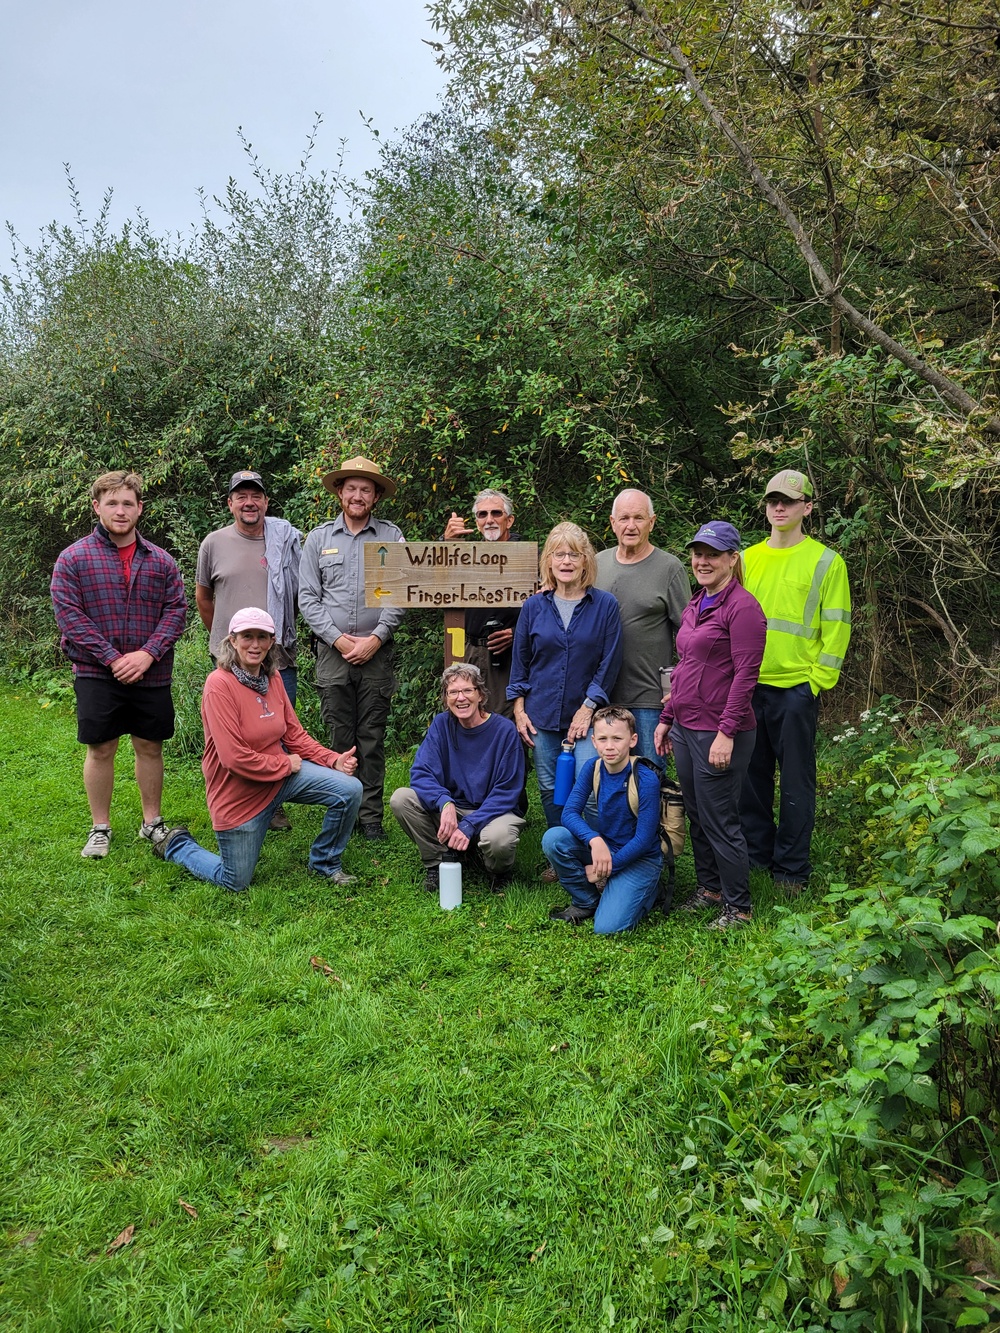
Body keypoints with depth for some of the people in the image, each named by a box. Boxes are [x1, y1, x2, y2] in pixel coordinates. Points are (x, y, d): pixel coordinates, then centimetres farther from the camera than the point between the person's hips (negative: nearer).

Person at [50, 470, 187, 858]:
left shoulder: (160, 561, 5)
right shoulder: (73, 559, -2)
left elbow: (176, 610, 0)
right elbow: (69, 616, -8)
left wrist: (147, 654, -13)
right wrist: (113, 658, -15)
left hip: (152, 674, 2)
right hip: (96, 674, -2)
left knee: (150, 747, 10)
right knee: (101, 750, 5)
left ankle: (152, 822, 25)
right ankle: (100, 828, 20)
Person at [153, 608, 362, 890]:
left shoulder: (273, 677, -1)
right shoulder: (219, 684, -22)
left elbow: (295, 734, 6)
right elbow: (235, 758, -25)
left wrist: (333, 760, -8)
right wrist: (288, 764, -16)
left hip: (283, 773, 6)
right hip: (239, 793, -6)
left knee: (350, 789, -13)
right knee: (236, 883, 7)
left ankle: (325, 862, 11)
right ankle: (176, 845, 35)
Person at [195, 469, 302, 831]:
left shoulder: (287, 541, 1)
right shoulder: (214, 543, 3)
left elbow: (303, 593, 11)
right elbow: (202, 596, 16)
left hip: (279, 658, 0)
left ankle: (273, 804, 23)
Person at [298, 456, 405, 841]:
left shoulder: (392, 537, 6)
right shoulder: (319, 538, 9)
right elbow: (307, 597, 5)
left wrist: (374, 639, -9)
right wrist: (338, 639, -6)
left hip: (377, 651, 0)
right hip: (332, 650, 1)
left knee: (372, 738, 3)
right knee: (340, 736, 3)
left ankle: (371, 815, 11)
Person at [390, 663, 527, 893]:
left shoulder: (504, 730, -13)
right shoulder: (442, 724, -3)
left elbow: (506, 793, -13)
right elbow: (421, 773, -11)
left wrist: (468, 826, -24)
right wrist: (444, 803, -31)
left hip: (496, 811, -3)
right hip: (452, 809, 4)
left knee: (497, 839, -38)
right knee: (401, 798, -19)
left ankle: (500, 873, 0)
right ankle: (436, 863, -1)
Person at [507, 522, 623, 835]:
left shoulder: (605, 605, -2)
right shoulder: (534, 606, 4)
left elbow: (609, 663, -3)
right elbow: (520, 661, 9)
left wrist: (587, 709, -8)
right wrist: (519, 710, 4)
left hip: (586, 715, -2)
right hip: (541, 715, 3)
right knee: (549, 790, 10)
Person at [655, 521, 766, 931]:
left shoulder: (742, 606, -13)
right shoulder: (694, 606, 14)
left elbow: (745, 675, -17)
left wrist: (726, 733, -20)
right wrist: (666, 718, 18)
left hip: (719, 732, -8)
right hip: (686, 727, 9)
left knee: (719, 820, 0)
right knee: (696, 816, 17)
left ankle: (738, 907, 15)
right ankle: (709, 888, 33)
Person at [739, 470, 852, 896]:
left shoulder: (825, 562, -2)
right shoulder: (747, 558, 11)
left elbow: (836, 628, -5)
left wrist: (818, 682, -10)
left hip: (796, 689, -4)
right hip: (748, 686, 4)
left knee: (795, 781, 3)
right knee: (752, 775, 11)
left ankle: (791, 868, 13)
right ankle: (755, 855, 25)